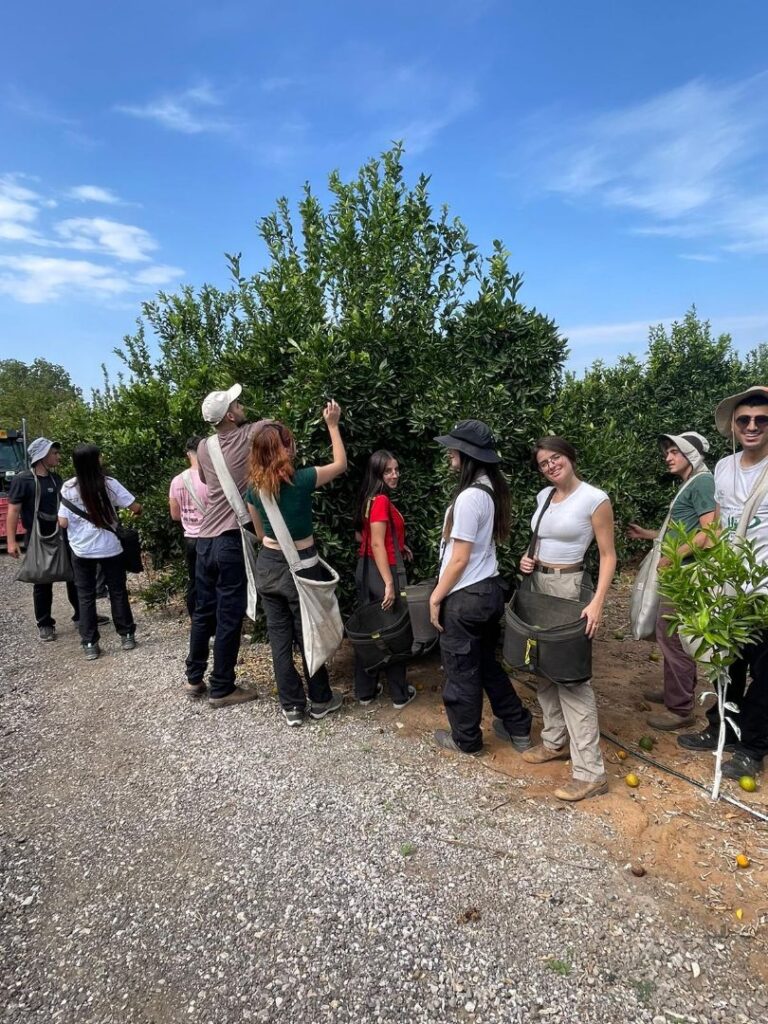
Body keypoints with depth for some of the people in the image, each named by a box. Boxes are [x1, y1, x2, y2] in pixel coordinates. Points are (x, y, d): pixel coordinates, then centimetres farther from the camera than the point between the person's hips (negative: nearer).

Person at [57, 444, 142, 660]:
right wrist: (136, 511, 17)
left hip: (82, 551, 1)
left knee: (85, 597, 9)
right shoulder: (109, 484, -8)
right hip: (110, 548, 0)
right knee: (118, 592, 13)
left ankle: (90, 645, 11)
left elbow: (63, 523, -6)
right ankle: (126, 636, 21)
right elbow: (135, 507, -6)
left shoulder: (68, 488, -6)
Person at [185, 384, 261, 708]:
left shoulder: (204, 447, 7)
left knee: (203, 611, 17)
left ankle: (194, 679, 29)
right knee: (229, 617, 3)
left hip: (205, 540, 6)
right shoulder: (248, 436, -9)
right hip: (232, 541, -6)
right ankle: (221, 689, 12)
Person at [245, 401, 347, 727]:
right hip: (300, 567, -4)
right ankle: (320, 700, 27)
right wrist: (332, 424, 6)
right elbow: (340, 463, -2)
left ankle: (291, 707, 22)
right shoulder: (300, 480, -18)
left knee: (280, 637, 11)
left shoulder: (254, 487, -3)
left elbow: (260, 533, 9)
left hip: (268, 566, 5)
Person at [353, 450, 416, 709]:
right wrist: (389, 584, -26)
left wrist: (400, 546, 16)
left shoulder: (370, 499, 10)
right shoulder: (381, 500, -18)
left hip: (366, 569, 9)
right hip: (380, 571, -9)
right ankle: (400, 695, 17)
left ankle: (365, 691, 25)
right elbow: (377, 545, -23)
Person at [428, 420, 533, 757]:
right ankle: (518, 727, 34)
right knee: (486, 663, 23)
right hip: (489, 588, 9)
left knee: (462, 670, 10)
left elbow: (460, 558, -21)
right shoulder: (491, 489, 5)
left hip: (465, 596, -9)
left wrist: (436, 597, -10)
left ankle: (466, 739, 29)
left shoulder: (469, 496, -22)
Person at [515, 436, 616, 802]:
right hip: (538, 584, 8)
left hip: (570, 587, -7)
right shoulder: (543, 496, 9)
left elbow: (608, 556, -11)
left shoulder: (595, 499, -12)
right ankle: (556, 741, 31)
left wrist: (597, 602, -21)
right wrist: (529, 560, 1)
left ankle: (590, 772, -1)